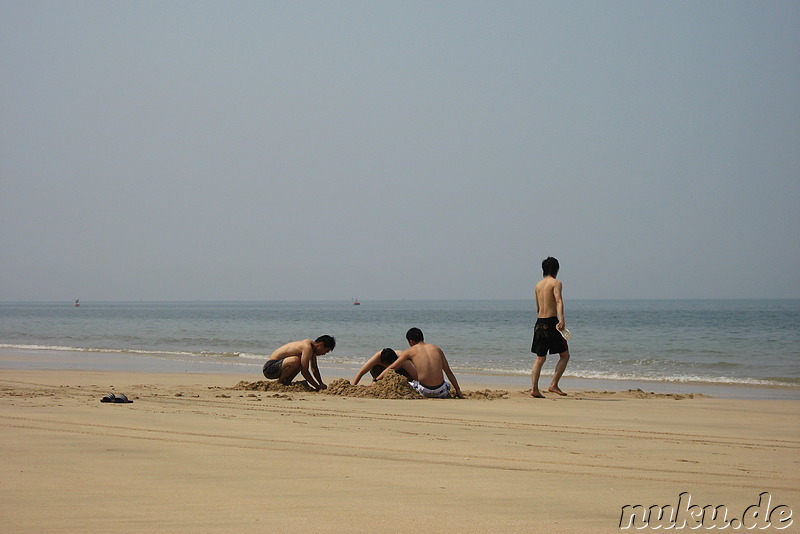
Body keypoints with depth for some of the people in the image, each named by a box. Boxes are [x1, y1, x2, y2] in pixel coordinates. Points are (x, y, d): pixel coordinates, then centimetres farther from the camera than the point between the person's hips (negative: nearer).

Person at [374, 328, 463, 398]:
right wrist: (458, 390, 23)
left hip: (425, 391, -4)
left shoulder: (409, 352, 7)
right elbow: (448, 372, 17)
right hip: (440, 391, 4)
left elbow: (391, 368, 11)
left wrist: (376, 381, 20)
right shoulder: (437, 349, 14)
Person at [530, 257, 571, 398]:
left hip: (539, 323, 7)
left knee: (540, 358, 9)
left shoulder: (538, 285, 16)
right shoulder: (555, 283, -4)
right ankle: (553, 385, -3)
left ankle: (534, 389, -1)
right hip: (552, 321, -7)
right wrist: (561, 319, -34)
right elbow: (559, 301, -21)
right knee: (565, 355, 5)